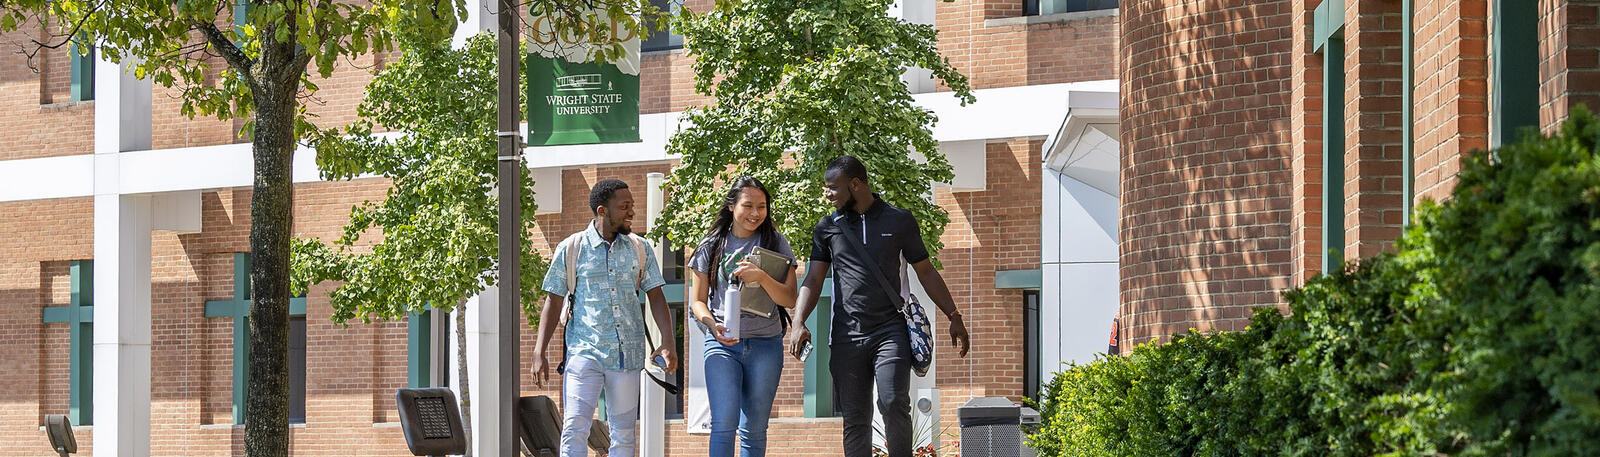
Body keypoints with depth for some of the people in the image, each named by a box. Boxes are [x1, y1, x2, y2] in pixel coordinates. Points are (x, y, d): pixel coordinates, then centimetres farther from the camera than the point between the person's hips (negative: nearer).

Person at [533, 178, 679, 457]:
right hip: (584, 351, -3)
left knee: (623, 434, 6)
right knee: (574, 429, -14)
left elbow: (656, 297, 9)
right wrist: (539, 353, -2)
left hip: (627, 355, 3)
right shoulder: (571, 249, 1)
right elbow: (554, 303, 4)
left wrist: (668, 342, -6)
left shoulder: (639, 249, 9)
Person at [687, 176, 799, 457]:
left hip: (765, 344, 1)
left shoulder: (776, 244, 7)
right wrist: (713, 325, -12)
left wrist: (762, 277, -17)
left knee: (754, 430, 5)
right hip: (722, 343, -1)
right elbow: (698, 300, 9)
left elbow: (789, 299, 1)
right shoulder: (712, 247, 7)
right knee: (724, 424, -14)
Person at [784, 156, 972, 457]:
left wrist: (954, 317, 7)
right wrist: (798, 323, -10)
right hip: (846, 337, 2)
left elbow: (926, 273, 12)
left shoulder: (899, 221, 7)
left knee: (894, 404, -20)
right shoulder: (828, 227, 11)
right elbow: (813, 280, 6)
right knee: (855, 418, 2)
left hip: (890, 330, -2)